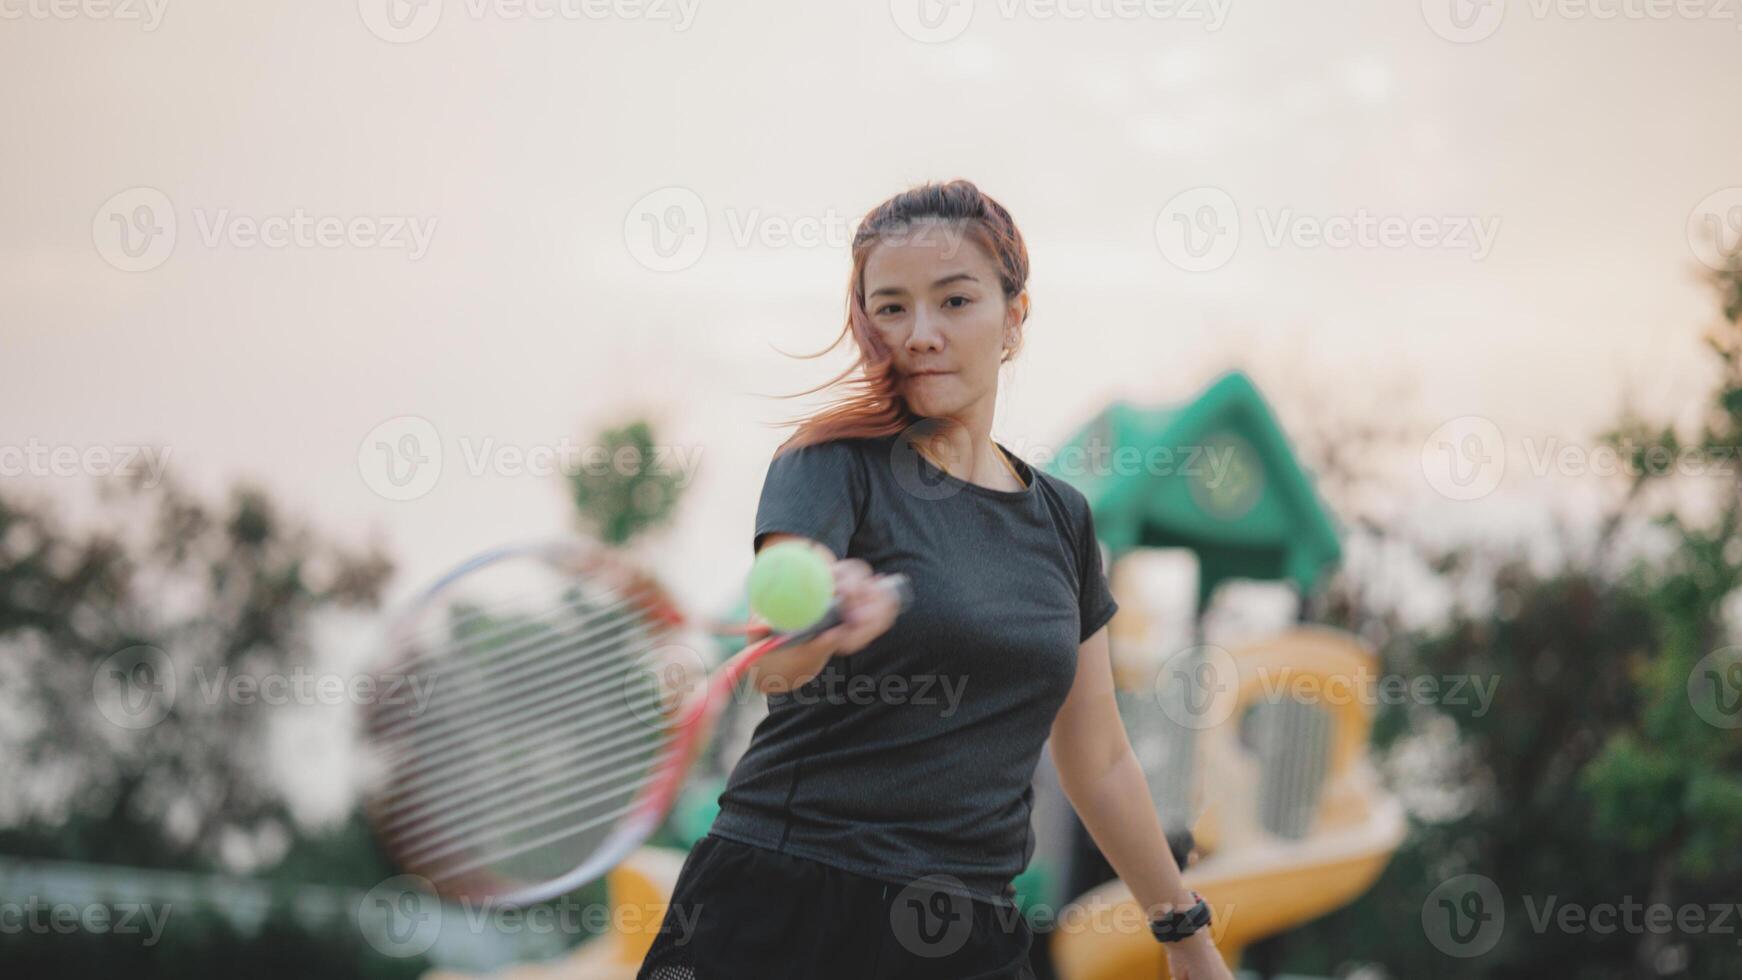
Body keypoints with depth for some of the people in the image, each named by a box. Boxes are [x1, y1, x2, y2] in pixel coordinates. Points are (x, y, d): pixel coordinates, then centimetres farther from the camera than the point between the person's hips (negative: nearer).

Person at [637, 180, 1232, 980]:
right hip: (778, 915, -4)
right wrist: (820, 618, -46)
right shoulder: (834, 466, -3)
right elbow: (772, 662, -23)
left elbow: (1097, 762, 22)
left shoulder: (1061, 517, 13)